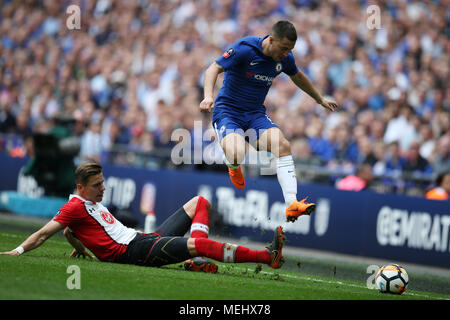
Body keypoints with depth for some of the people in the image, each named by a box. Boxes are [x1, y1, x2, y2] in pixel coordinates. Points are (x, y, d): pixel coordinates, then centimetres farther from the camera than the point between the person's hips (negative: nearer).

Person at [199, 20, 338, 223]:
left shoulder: (285, 58, 0)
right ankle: (233, 167, 10)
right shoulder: (244, 48, -19)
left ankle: (291, 203, -24)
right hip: (227, 111, -5)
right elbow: (214, 69, -21)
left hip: (255, 114, 5)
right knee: (236, 154, -32)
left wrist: (320, 100, 36)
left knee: (282, 145, -22)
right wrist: (208, 96, -40)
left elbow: (297, 77, 23)